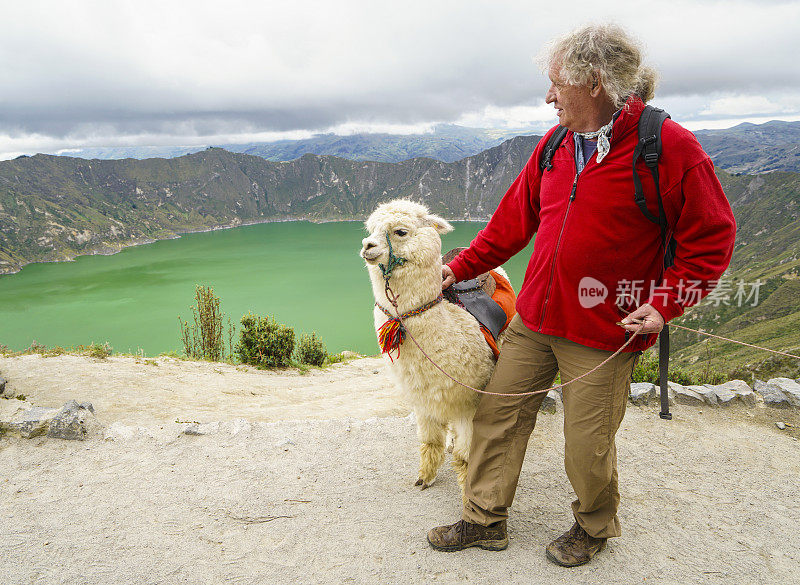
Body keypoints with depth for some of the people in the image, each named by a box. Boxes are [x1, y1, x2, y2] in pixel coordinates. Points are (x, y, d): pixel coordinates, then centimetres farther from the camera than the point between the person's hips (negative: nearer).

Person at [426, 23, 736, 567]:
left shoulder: (671, 147, -11)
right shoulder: (554, 146, 7)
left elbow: (711, 239, -7)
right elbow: (514, 219, 14)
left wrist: (663, 304, -15)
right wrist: (462, 266, 13)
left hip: (603, 335, -5)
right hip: (533, 319, 6)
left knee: (588, 448, 4)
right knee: (498, 414, 9)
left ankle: (594, 526, 36)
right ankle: (485, 520, 27)